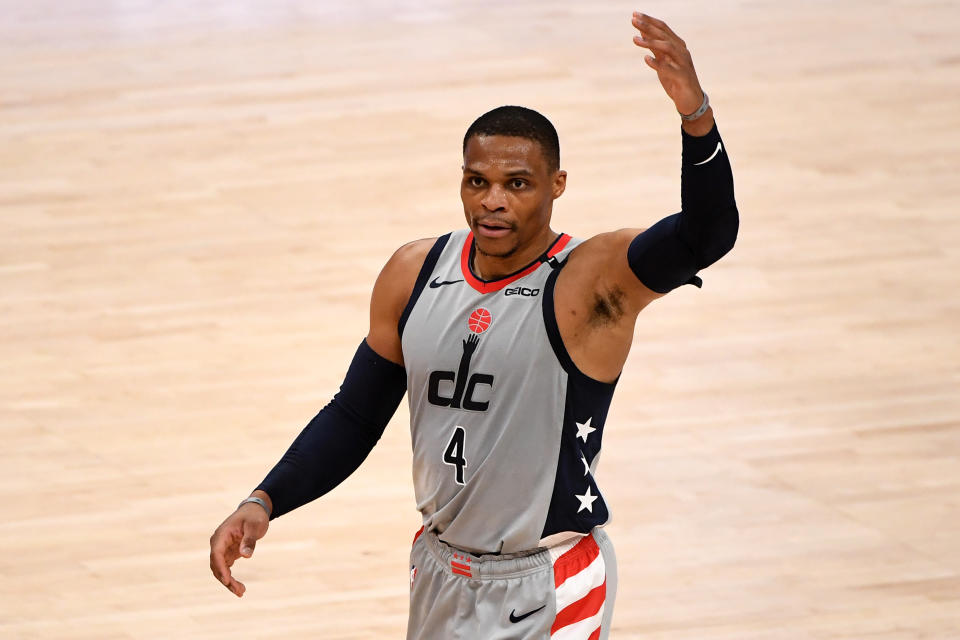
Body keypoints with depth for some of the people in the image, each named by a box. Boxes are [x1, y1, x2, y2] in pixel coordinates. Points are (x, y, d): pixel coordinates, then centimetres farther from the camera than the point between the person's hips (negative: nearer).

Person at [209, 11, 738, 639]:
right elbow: (355, 417, 9)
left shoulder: (595, 278, -17)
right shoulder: (415, 274, 0)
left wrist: (696, 116, -53)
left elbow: (706, 236, -35)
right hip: (442, 573, 6)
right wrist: (264, 504, -4)